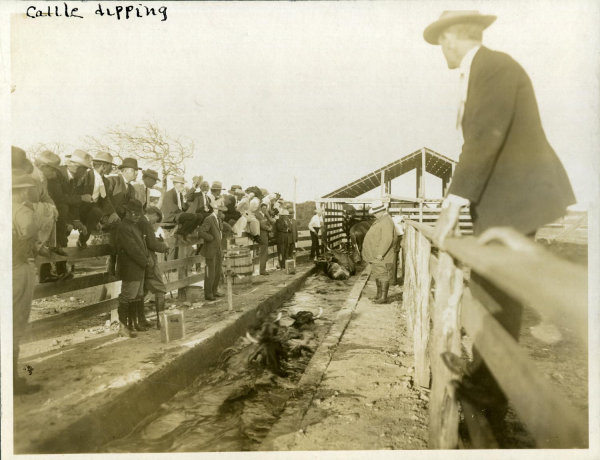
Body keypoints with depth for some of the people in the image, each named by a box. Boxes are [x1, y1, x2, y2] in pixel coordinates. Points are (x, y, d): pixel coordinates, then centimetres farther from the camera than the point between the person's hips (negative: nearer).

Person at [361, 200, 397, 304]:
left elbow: (387, 239, -25)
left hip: (381, 257, -11)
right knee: (377, 275, 17)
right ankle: (379, 294, 27)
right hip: (375, 255, 11)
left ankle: (384, 297, 0)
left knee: (383, 275, -5)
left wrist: (381, 253, -25)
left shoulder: (386, 222, -17)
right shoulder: (380, 220, 16)